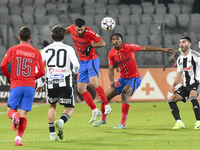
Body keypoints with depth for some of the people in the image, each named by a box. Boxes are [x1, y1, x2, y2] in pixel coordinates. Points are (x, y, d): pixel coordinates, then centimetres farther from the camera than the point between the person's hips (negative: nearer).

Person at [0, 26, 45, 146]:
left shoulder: (13, 50, 3)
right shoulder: (36, 52, 6)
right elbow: (41, 72, 2)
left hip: (16, 85, -1)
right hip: (30, 86, 1)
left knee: (11, 110, 10)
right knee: (24, 114, 4)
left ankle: (15, 116, -26)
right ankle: (18, 138, -9)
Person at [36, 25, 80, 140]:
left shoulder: (46, 50, 9)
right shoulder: (68, 49, 1)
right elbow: (76, 64, -10)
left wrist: (40, 83, 16)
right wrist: (75, 71, 14)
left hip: (51, 82, 3)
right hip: (65, 82, -3)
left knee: (53, 106, 23)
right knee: (70, 109, 7)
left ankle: (52, 133, 15)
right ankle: (60, 121, -25)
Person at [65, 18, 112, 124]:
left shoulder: (89, 32, -19)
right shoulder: (72, 29, -4)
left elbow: (102, 43, -18)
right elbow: (66, 30, 22)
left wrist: (91, 46, -29)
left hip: (92, 60, -7)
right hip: (82, 62, 7)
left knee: (93, 83, -26)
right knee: (80, 88, 2)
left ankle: (107, 106, -15)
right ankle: (95, 111, 11)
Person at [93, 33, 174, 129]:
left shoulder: (128, 47, -13)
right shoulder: (111, 53, -2)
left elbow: (145, 48, -8)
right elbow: (111, 69, 1)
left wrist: (163, 49, -7)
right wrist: (112, 81, -18)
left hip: (134, 78, -5)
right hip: (123, 78, 5)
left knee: (124, 94, -30)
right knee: (106, 97, 3)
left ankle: (123, 123, -25)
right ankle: (103, 119, 31)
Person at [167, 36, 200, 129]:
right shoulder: (180, 58, 13)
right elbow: (179, 75, 19)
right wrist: (174, 85, 2)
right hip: (186, 85, 7)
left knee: (192, 96, -36)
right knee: (171, 100, -5)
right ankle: (179, 123, -7)